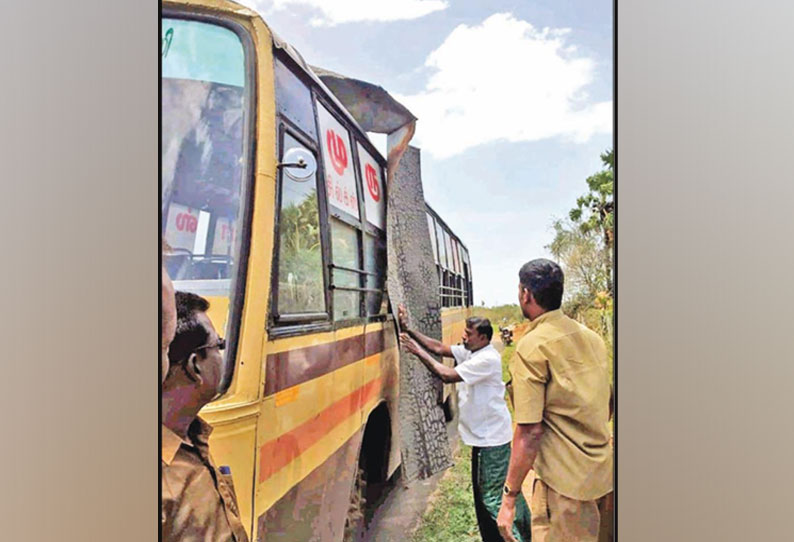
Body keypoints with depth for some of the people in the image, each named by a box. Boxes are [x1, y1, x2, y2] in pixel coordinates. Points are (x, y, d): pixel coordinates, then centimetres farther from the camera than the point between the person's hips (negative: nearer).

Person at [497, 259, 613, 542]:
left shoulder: (531, 346, -18)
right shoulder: (591, 336, 6)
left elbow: (530, 431, -22)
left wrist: (509, 497, -16)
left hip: (563, 479, -8)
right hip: (598, 471, 8)